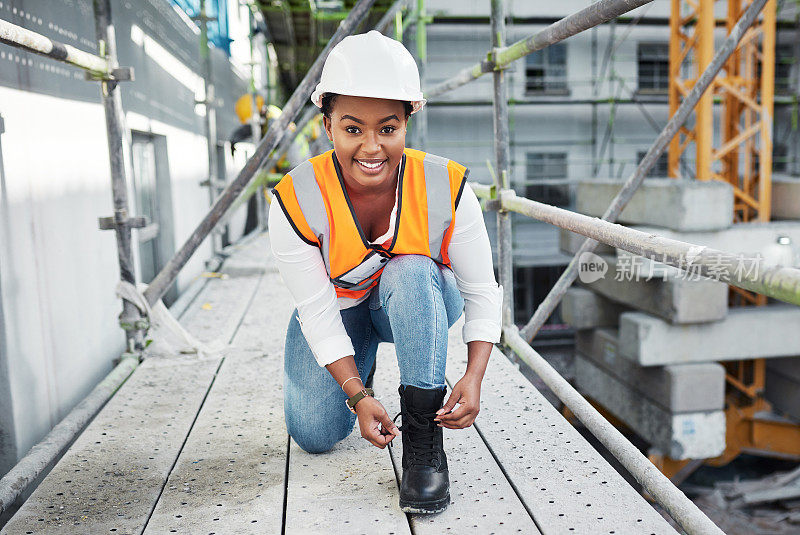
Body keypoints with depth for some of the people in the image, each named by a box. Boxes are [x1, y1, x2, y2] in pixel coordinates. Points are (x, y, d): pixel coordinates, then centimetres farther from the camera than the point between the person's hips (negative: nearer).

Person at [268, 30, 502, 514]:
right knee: (315, 434, -10)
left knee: (410, 271, -35)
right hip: (339, 309, 1)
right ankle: (359, 375, 25)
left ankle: (424, 434, -25)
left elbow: (482, 291, -20)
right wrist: (357, 395, -31)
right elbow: (318, 312, -22)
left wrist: (474, 376, -33)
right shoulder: (296, 201, -27)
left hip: (420, 308, 0)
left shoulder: (447, 187, -26)